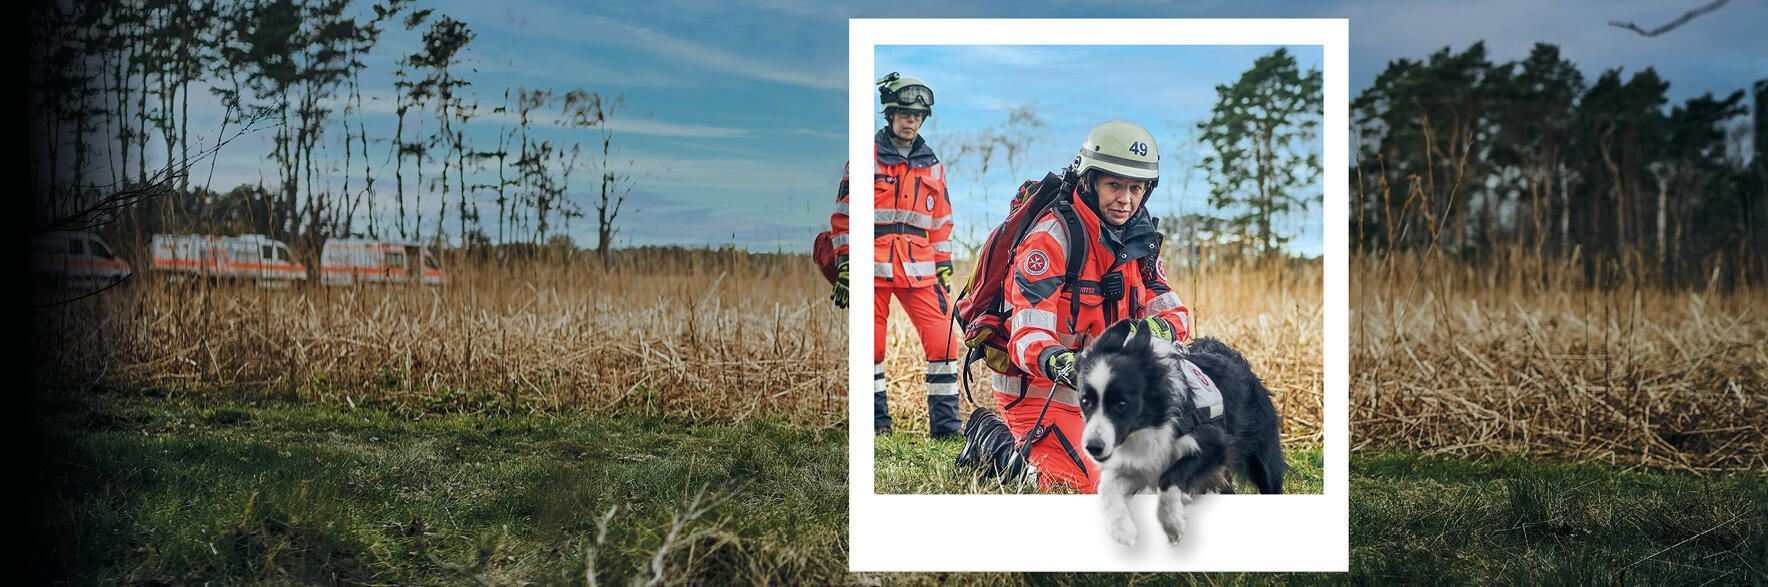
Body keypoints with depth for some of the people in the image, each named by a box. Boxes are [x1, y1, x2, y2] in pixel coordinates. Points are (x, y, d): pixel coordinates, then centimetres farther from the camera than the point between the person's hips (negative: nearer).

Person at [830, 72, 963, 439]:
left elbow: (940, 222, 21)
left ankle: (945, 425, 1)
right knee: (870, 345, 1)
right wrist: (844, 265, -4)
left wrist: (944, 268, 15)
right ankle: (876, 420, 18)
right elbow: (844, 214, 2)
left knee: (944, 340, -7)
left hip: (919, 269, 3)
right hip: (873, 268, -3)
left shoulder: (932, 165, 15)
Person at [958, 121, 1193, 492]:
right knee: (1084, 486, -18)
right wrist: (1056, 362, -52)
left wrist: (1163, 326, -26)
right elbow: (1029, 335, -30)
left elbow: (1172, 310, -1)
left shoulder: (1139, 240, 2)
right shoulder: (1051, 238, -22)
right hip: (1040, 387, -7)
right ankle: (995, 443, 7)